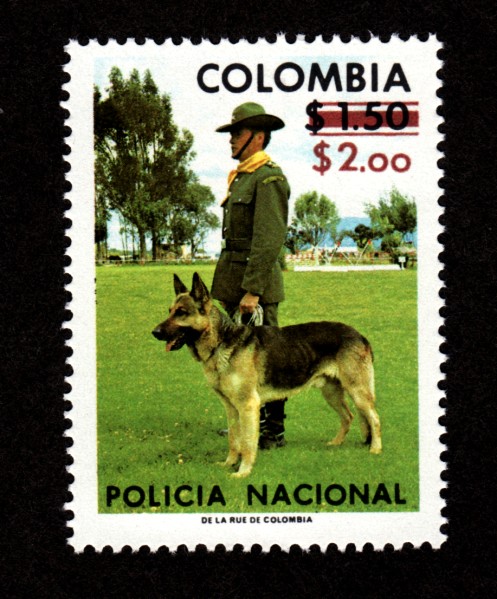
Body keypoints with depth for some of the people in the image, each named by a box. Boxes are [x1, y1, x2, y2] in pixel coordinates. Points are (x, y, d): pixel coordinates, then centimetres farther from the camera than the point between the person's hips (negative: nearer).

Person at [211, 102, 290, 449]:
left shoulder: (269, 177, -13)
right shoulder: (240, 177, 17)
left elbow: (269, 240, -20)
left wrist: (252, 291, -24)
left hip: (256, 279, -10)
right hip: (234, 277, 10)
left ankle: (274, 431, 2)